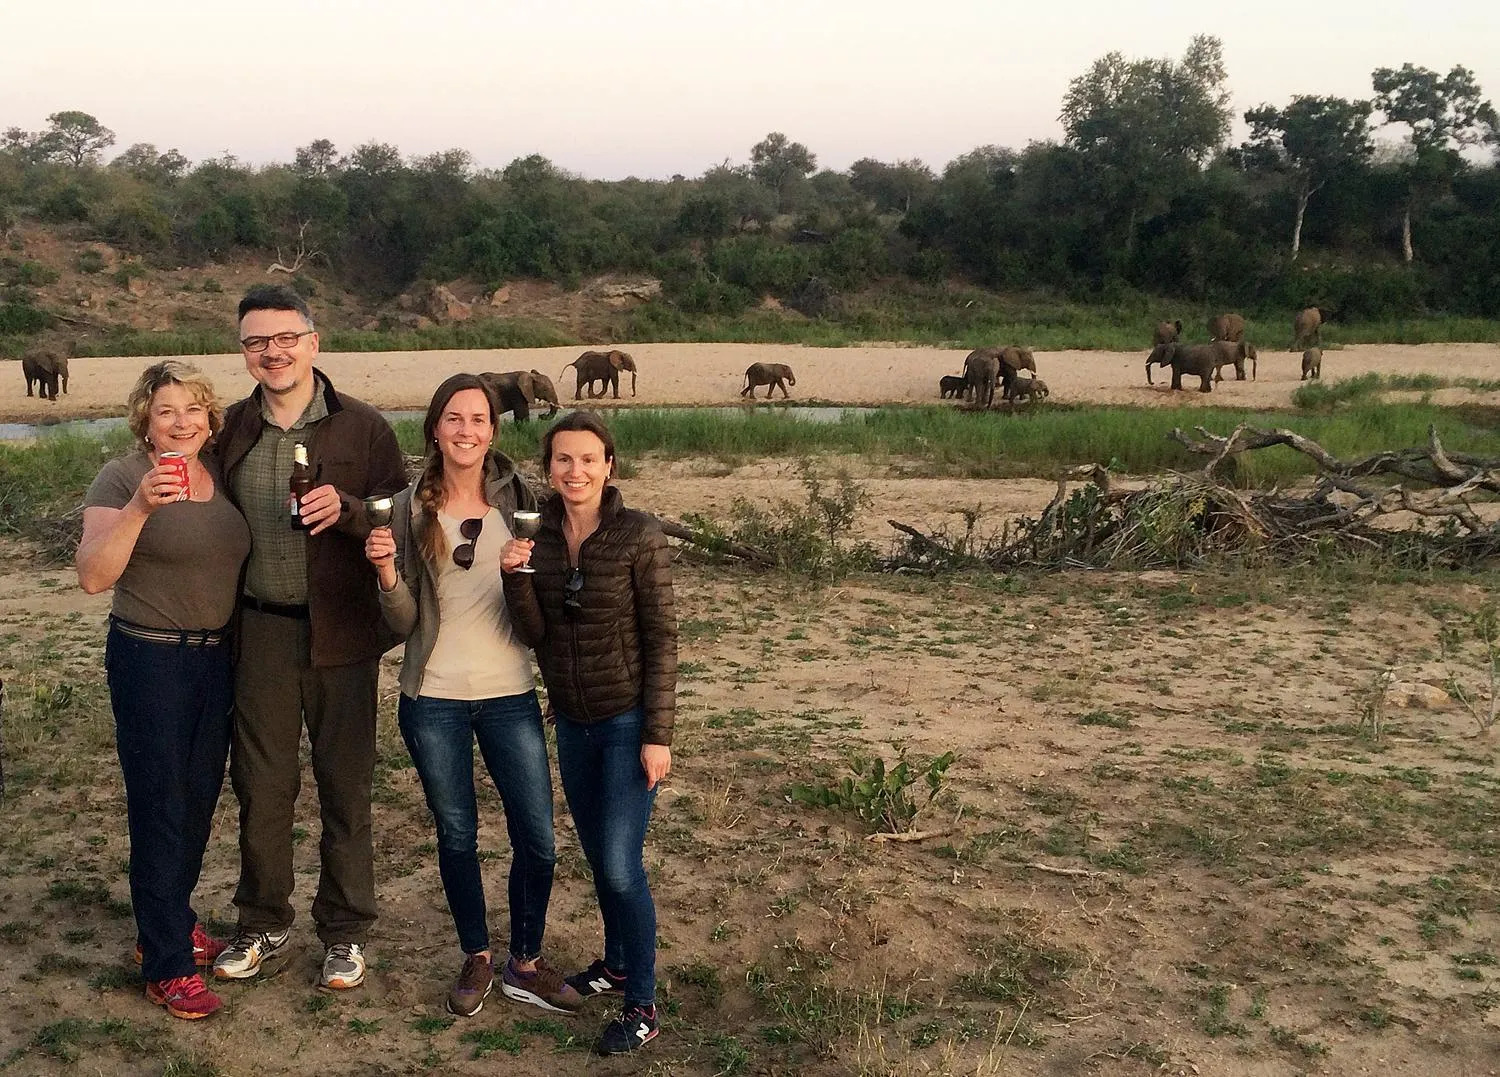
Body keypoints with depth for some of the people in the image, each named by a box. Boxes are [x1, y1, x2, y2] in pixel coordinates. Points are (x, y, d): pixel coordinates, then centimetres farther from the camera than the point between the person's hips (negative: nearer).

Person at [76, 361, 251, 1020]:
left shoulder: (220, 476, 6)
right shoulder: (123, 478, -12)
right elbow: (93, 575, -23)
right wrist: (140, 506, -33)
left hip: (216, 658, 6)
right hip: (150, 660, -6)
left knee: (199, 800, 15)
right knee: (160, 808, -1)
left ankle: (169, 925, 34)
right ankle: (166, 968, 7)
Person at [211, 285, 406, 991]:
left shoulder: (363, 428, -3)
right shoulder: (230, 429, 5)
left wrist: (345, 508, -23)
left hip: (340, 632, -2)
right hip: (259, 631, 2)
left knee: (345, 786, 7)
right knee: (260, 785, 11)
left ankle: (344, 932, 22)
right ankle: (263, 925, 29)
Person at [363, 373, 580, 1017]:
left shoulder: (517, 499, -1)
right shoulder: (411, 509, -2)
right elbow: (403, 624, 0)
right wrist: (388, 572, -18)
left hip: (509, 695, 0)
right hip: (433, 700, 0)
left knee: (537, 839, 1)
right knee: (456, 836, 12)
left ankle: (526, 964, 22)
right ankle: (477, 959, 31)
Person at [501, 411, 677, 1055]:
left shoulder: (639, 537, -14)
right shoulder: (538, 535, -1)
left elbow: (661, 640, -12)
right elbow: (533, 634, -4)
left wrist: (658, 735, -14)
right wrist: (516, 576, -22)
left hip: (627, 721, -5)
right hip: (572, 721, 5)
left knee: (621, 864, -6)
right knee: (596, 855, 17)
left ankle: (642, 1007, 7)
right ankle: (616, 964, 37)